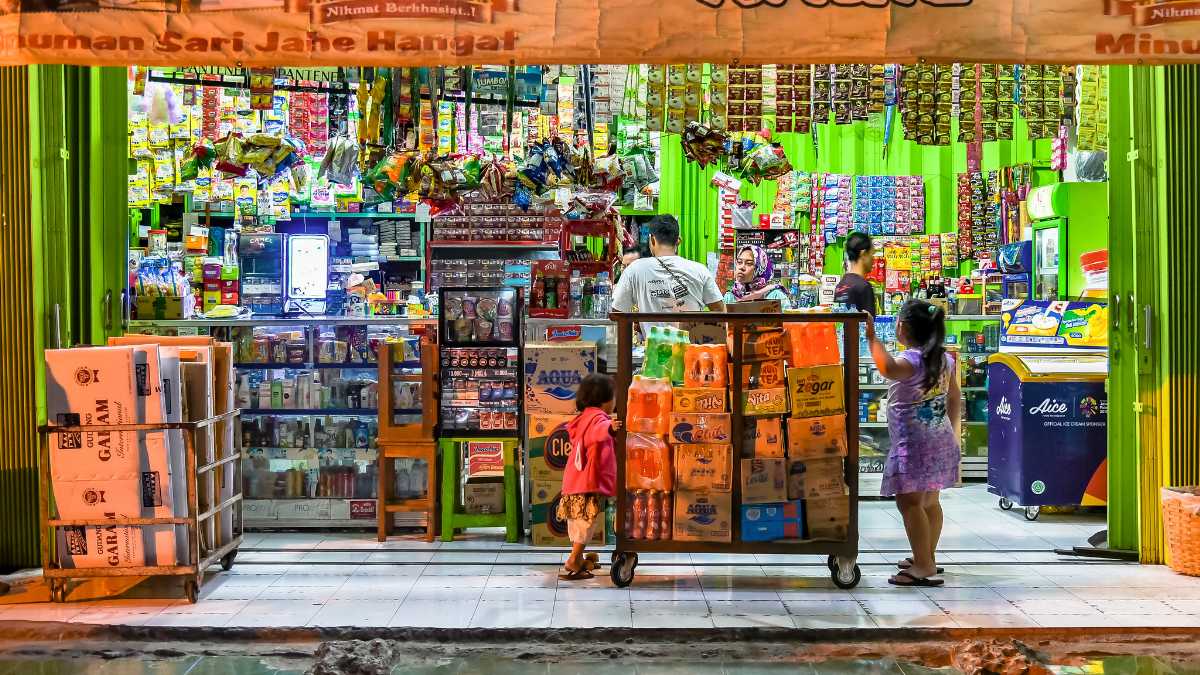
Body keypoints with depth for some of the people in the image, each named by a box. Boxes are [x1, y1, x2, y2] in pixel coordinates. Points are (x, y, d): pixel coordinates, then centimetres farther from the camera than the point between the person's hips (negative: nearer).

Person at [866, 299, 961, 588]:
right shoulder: (944, 358, 8)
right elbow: (955, 397, 18)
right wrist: (952, 432, 28)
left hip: (914, 443, -9)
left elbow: (888, 368, -43)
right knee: (929, 501, 18)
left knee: (909, 501, -8)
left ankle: (923, 566, -10)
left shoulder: (911, 360, -19)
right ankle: (928, 558, 28)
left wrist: (872, 337, -36)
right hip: (941, 442, 9)